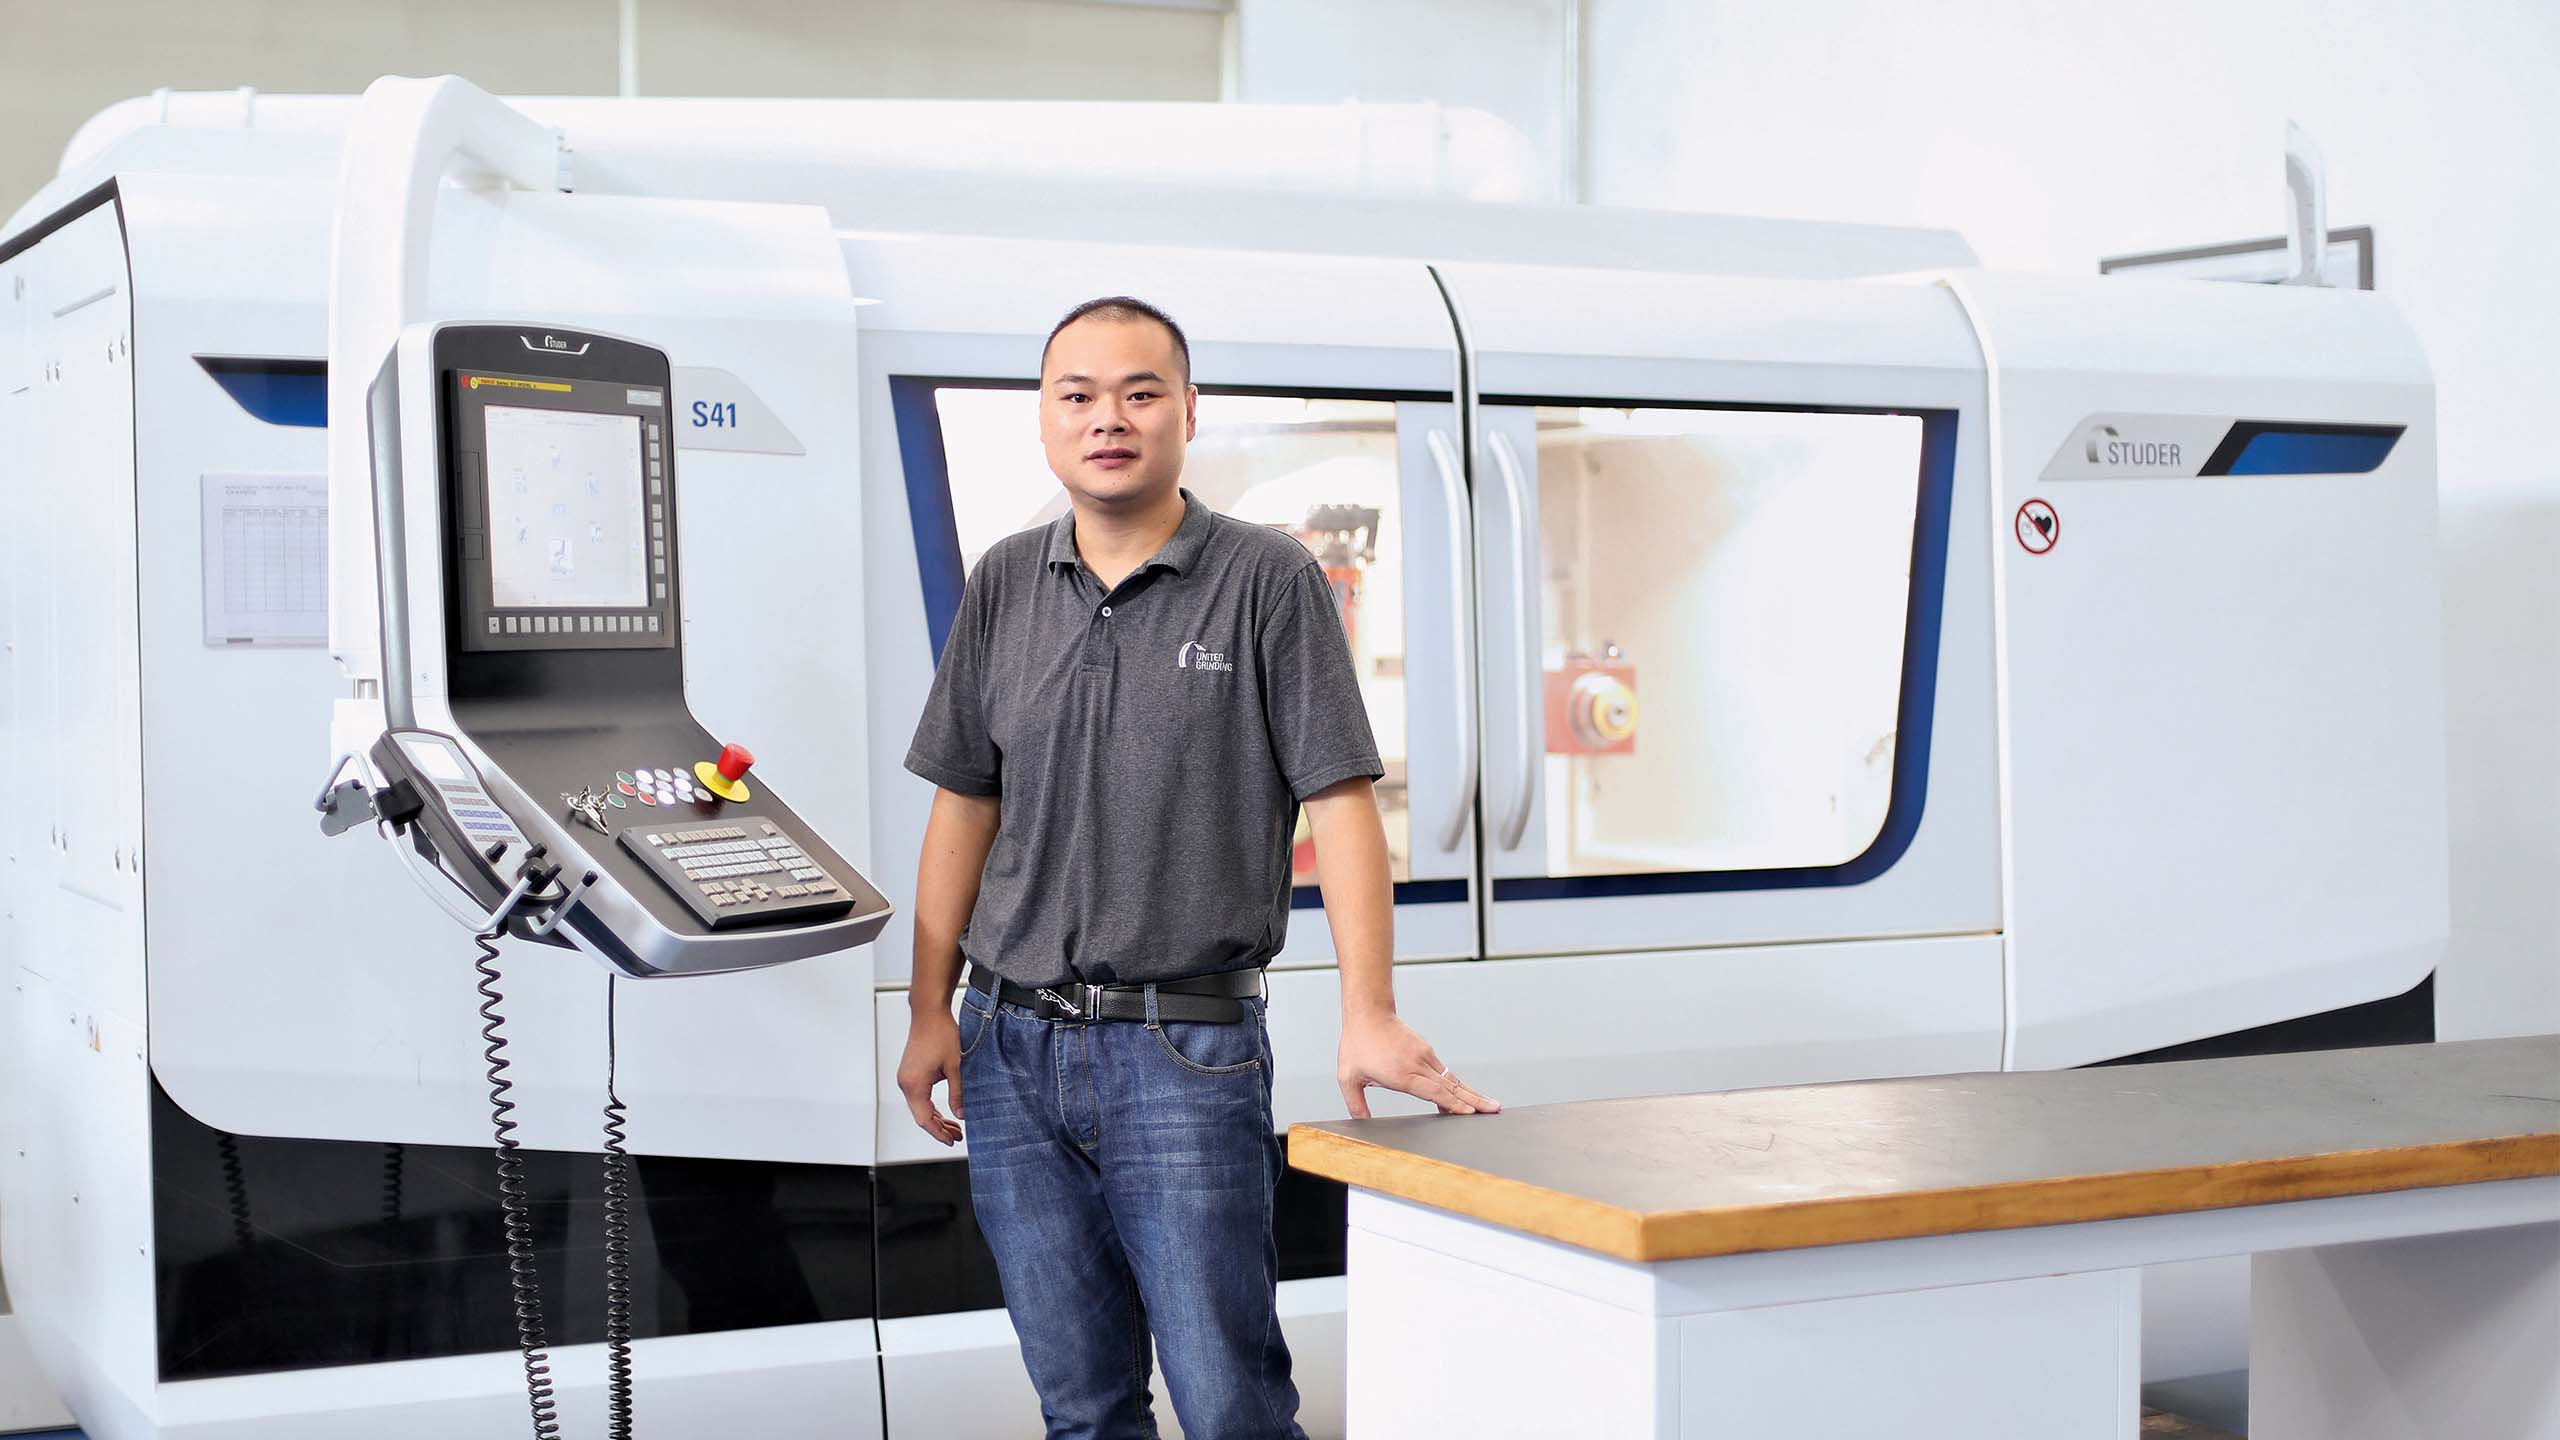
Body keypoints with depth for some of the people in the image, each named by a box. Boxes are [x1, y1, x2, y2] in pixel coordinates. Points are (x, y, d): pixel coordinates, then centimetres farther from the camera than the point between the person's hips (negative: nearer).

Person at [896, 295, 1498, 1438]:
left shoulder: (1269, 582, -4)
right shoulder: (1006, 585, 9)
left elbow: (1340, 801, -9)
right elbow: (965, 805, 13)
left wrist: (1370, 1020, -17)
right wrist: (932, 1010, 9)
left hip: (1185, 1052, -4)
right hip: (1012, 1046, 4)